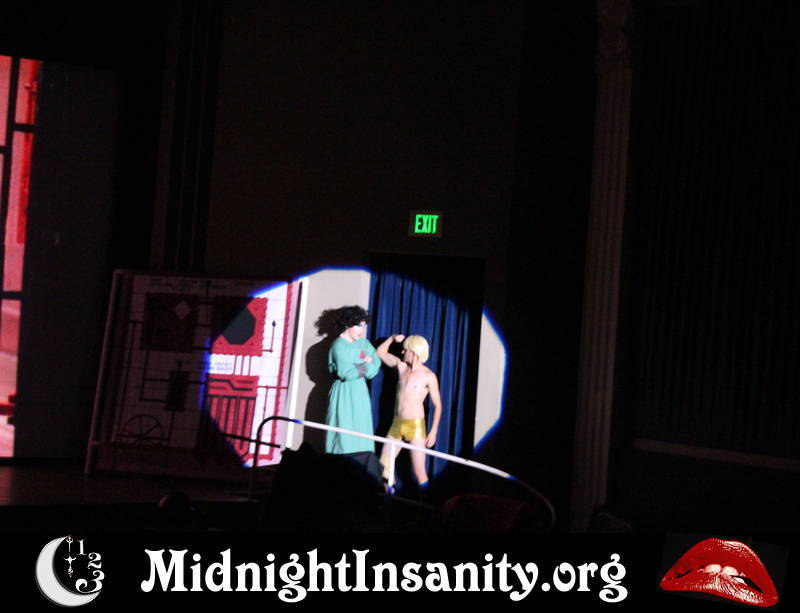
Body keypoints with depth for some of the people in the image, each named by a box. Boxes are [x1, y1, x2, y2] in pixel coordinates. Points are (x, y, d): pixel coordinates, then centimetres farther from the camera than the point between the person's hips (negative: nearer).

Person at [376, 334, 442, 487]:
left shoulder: (429, 376, -8)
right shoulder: (401, 366, 7)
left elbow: (437, 405, -6)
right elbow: (381, 352, 19)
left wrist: (433, 432, -12)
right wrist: (392, 338, 4)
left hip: (415, 425, -6)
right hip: (396, 423, 6)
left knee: (419, 472, -8)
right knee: (383, 465, 4)